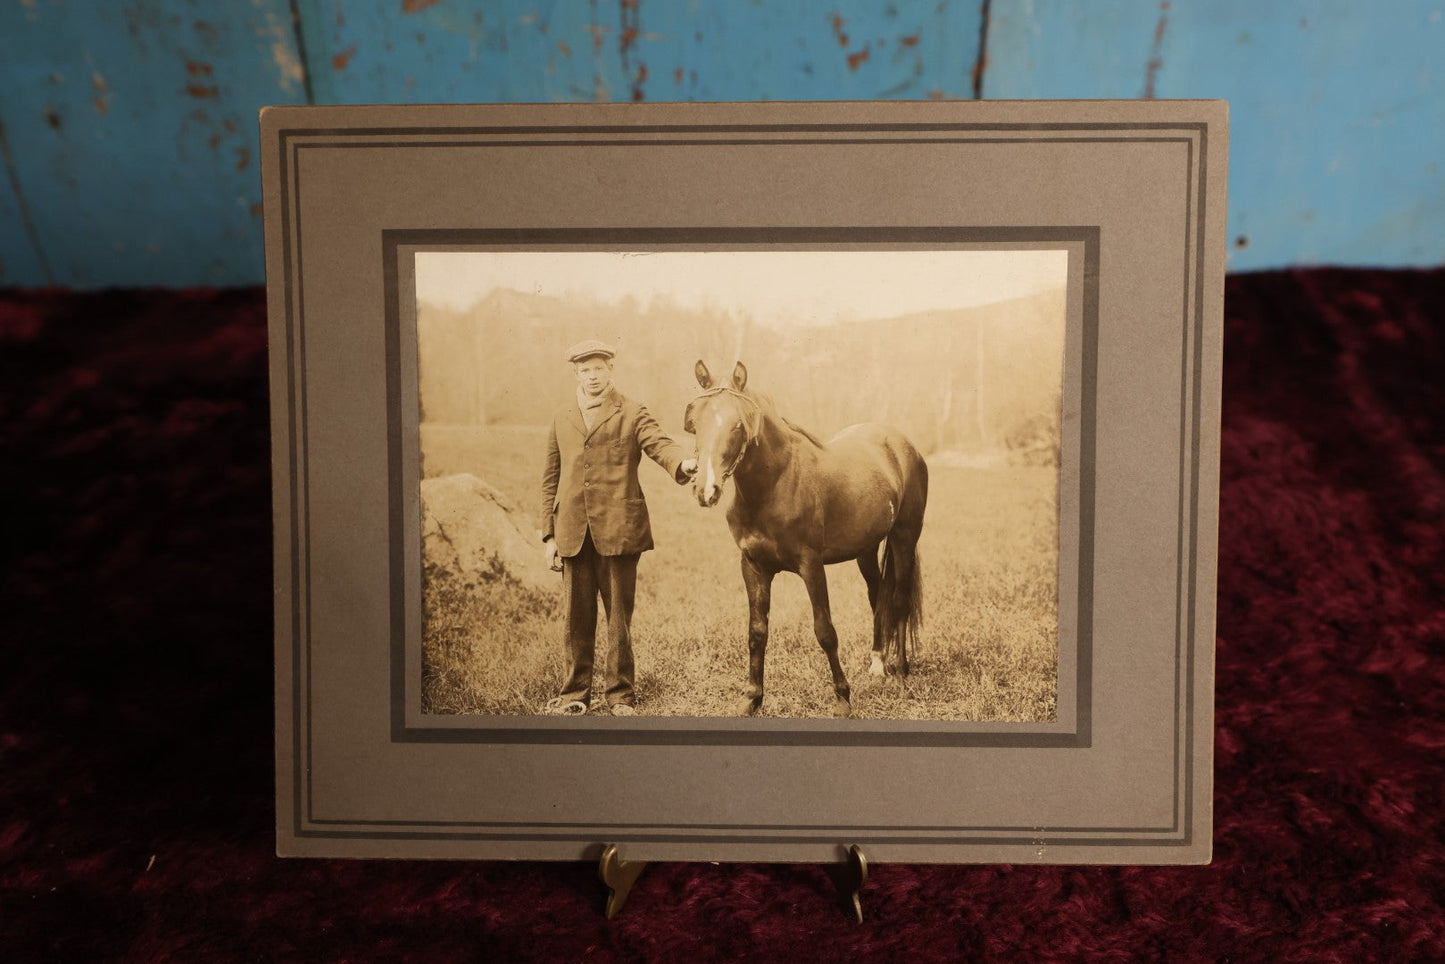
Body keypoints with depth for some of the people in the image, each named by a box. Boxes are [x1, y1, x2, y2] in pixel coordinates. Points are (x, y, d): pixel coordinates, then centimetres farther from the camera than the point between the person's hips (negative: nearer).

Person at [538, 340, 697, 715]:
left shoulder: (631, 413, 3)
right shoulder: (562, 418, 14)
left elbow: (659, 444, -14)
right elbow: (550, 480, 14)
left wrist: (682, 463, -37)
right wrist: (549, 534, 9)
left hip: (618, 530, -3)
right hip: (573, 535, 3)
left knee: (619, 618, 5)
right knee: (577, 619, 10)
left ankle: (621, 695, 17)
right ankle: (576, 694, 23)